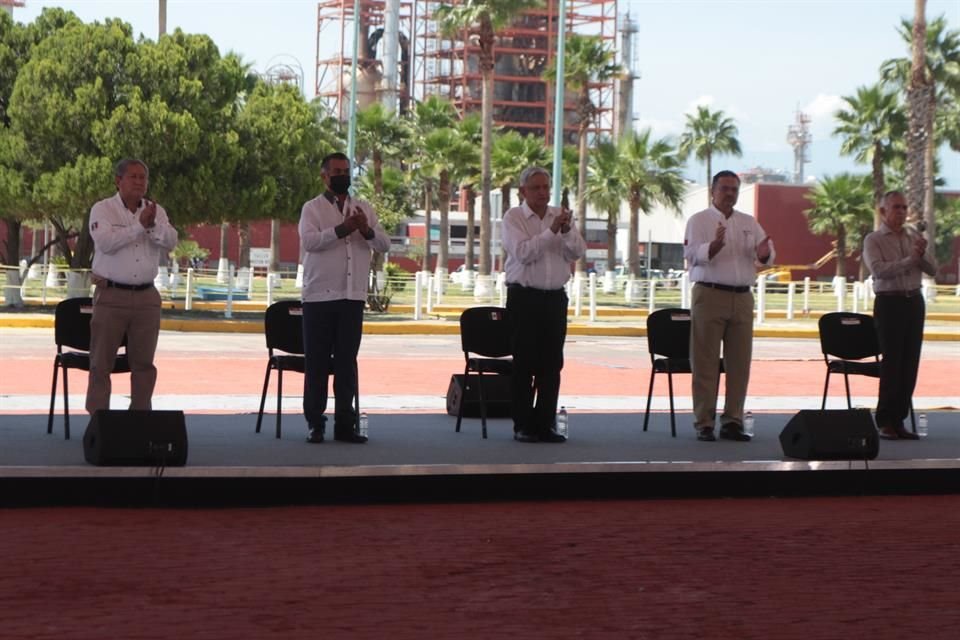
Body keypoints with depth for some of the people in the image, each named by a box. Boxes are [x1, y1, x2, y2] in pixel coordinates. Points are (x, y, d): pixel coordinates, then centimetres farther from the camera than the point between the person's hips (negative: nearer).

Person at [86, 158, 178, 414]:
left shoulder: (156, 211, 10)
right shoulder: (103, 210, -1)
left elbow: (170, 242, -4)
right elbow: (106, 242, -18)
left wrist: (153, 225, -22)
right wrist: (140, 225, -18)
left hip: (146, 297, 4)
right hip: (112, 295, -4)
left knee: (144, 362, 7)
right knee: (101, 362, -2)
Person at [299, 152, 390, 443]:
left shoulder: (364, 209, 14)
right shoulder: (313, 208, 2)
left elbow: (385, 245, 7)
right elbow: (309, 241, -14)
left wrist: (366, 230, -13)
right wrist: (342, 229, -23)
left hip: (353, 296, 3)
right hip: (319, 296, -3)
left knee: (347, 362, 5)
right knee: (317, 362, 0)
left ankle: (345, 424, 9)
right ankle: (315, 423, 6)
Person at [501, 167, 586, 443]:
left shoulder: (560, 216, 11)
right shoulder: (513, 218, -2)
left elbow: (579, 252, 2)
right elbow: (523, 252, -16)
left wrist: (568, 230, -16)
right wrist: (552, 231, -21)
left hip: (555, 297, 4)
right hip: (524, 297, -4)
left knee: (552, 363, 3)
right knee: (524, 363, -3)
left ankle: (545, 423, 7)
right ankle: (523, 425, 2)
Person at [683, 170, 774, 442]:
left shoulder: (749, 223, 16)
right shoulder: (699, 221, 2)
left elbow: (766, 255, 10)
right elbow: (692, 254, -12)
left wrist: (764, 254, -15)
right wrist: (715, 246, -30)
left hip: (742, 297, 5)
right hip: (710, 295, -5)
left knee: (739, 363, 5)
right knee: (706, 363, -4)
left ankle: (732, 421, 12)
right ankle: (704, 423, -1)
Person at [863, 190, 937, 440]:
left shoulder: (914, 239, 15)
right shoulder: (873, 240, -1)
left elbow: (932, 270, 9)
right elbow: (879, 270, -16)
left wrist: (922, 255, -11)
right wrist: (909, 260, -23)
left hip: (914, 301, 5)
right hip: (889, 302, -5)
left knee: (910, 363, 3)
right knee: (891, 362, -7)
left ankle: (898, 420, 8)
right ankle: (885, 422, -2)